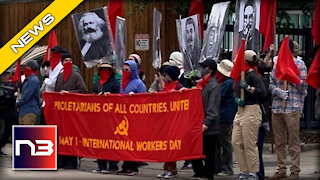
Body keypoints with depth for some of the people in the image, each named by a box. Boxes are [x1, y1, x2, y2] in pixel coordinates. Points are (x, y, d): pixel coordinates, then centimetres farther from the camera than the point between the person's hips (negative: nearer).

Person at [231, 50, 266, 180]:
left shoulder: (252, 75, -13)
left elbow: (263, 92, -22)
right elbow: (236, 92, 13)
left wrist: (248, 88, -26)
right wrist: (237, 99, -7)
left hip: (251, 111, -9)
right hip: (241, 111, 9)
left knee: (249, 145, -5)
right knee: (236, 143, 8)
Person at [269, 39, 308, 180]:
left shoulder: (299, 64, 2)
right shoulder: (277, 64, 16)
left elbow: (304, 85, -5)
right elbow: (271, 84, 14)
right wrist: (277, 91, -7)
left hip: (293, 107, -5)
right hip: (276, 107, 5)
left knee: (293, 140, -5)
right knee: (279, 141, 8)